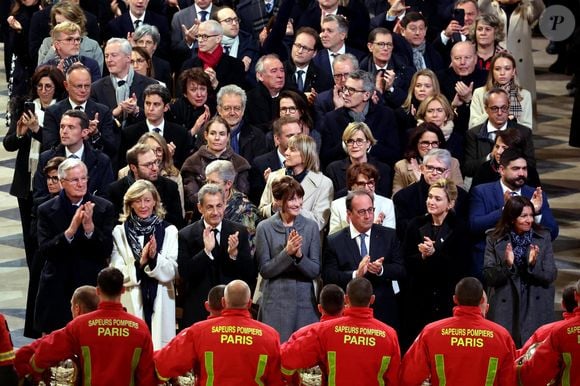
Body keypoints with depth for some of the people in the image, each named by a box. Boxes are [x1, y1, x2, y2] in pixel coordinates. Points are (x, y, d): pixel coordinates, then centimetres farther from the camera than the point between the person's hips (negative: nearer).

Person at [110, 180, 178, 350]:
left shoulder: (169, 231, 6)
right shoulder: (119, 232, 6)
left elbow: (171, 272, 2)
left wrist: (155, 258, -16)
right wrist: (139, 263, -16)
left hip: (160, 303, 0)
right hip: (131, 303, 0)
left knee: (161, 348, -4)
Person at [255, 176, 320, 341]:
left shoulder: (311, 226, 2)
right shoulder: (265, 228, -1)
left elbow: (315, 271, 1)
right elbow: (264, 270, -4)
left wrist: (299, 255, -17)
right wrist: (287, 253, -17)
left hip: (305, 302, 1)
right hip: (275, 302, -1)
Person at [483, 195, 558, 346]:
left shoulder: (543, 238, 5)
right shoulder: (494, 241, 3)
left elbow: (551, 276, 1)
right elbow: (488, 277, -1)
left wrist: (534, 264, -17)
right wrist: (506, 265, -18)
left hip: (536, 310, 1)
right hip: (505, 310, -1)